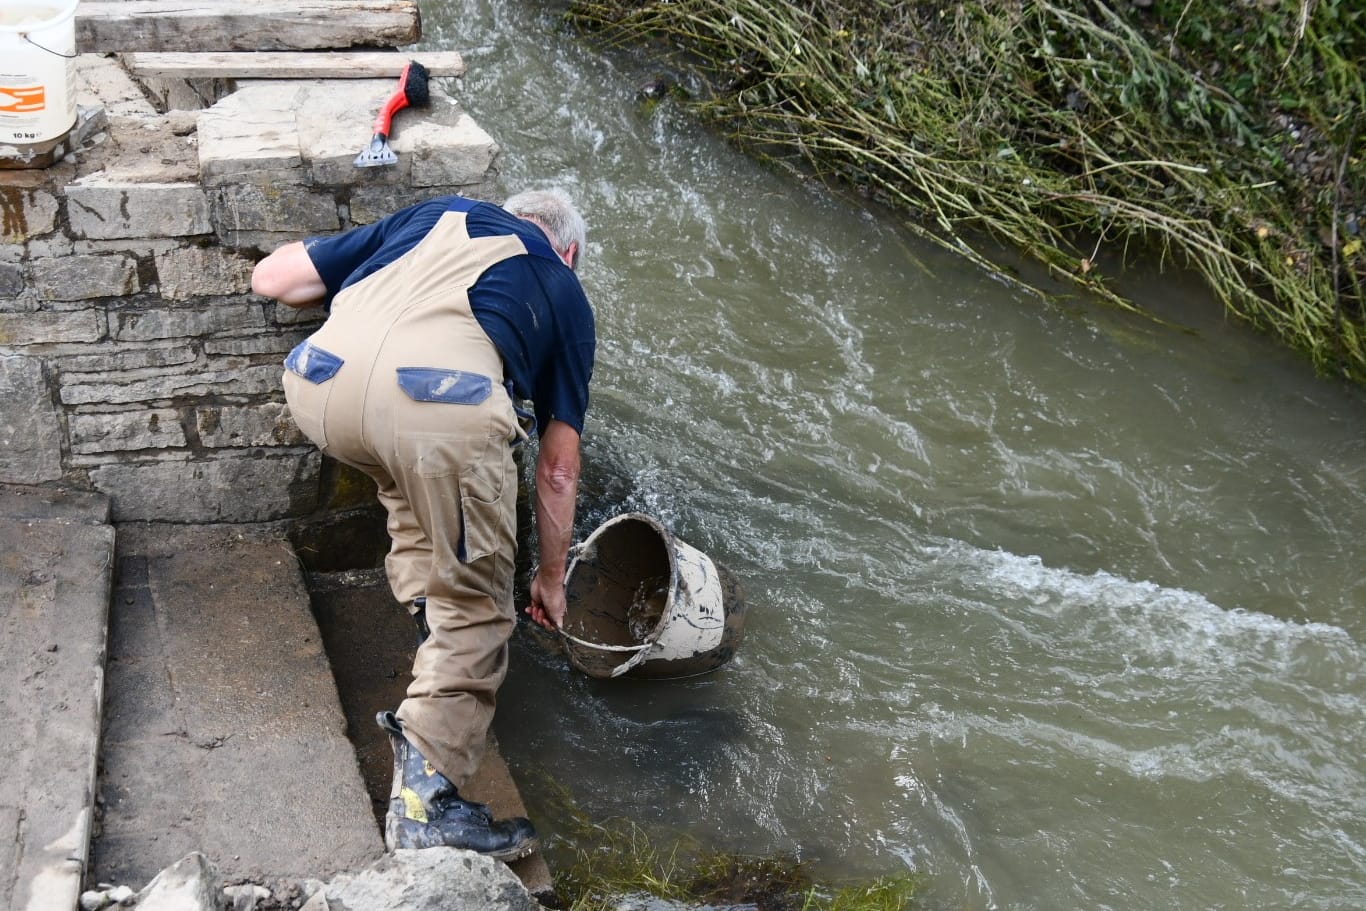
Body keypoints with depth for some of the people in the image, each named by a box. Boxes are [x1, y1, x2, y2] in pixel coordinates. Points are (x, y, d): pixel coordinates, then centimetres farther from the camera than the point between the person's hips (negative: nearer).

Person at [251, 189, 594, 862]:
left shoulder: (437, 214, 35)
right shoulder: (562, 292, 31)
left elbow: (272, 277, 31)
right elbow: (558, 468, 31)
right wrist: (551, 577, 44)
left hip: (320, 385, 4)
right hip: (442, 399, -3)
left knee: (410, 478, 37)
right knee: (474, 605, 13)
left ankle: (424, 611, 40)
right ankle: (425, 799, 8)